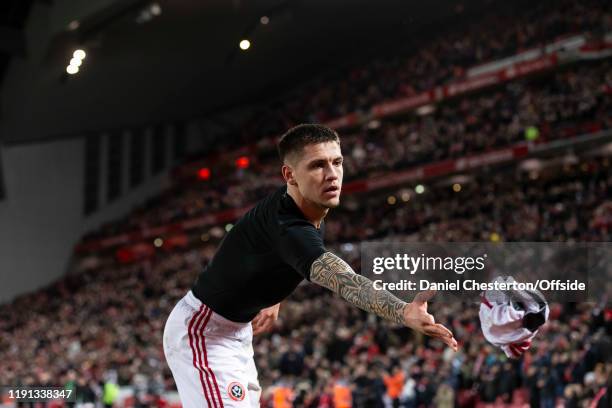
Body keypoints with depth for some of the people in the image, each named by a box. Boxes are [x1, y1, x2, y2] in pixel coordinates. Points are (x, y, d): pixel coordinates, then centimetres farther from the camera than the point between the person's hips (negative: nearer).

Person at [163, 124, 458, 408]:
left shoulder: (315, 215, -5)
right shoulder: (283, 224, -35)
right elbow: (342, 280, -51)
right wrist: (403, 312, -66)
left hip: (238, 332, 10)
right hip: (202, 330, -10)